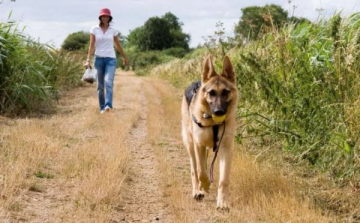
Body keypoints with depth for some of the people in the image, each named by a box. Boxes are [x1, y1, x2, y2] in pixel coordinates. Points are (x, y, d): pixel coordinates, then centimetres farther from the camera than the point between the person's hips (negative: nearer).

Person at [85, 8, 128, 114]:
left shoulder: (113, 30, 5)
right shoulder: (94, 29, 1)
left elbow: (118, 45, 17)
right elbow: (92, 46, -2)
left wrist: (124, 57, 26)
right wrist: (88, 60, -12)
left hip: (111, 59, 0)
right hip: (99, 58, 1)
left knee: (109, 81, -20)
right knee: (100, 85, 5)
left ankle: (108, 105, -31)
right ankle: (102, 108, 15)